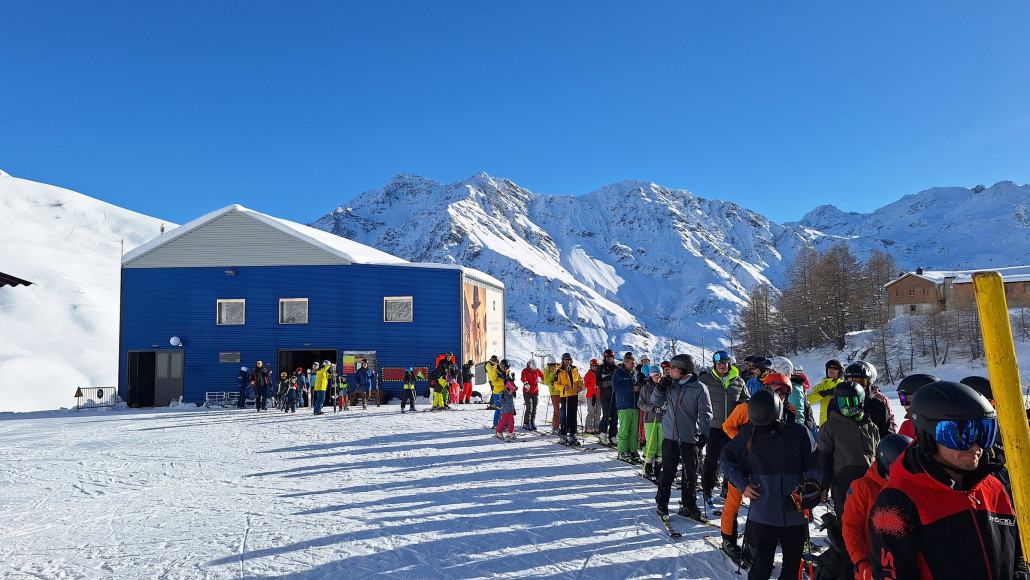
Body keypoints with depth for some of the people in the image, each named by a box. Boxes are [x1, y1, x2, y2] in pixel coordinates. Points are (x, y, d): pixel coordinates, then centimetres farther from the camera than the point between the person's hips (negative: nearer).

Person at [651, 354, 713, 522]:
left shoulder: (699, 388, -6)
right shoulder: (670, 385, 6)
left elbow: (705, 414, -4)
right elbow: (656, 401, 9)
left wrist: (703, 433, -14)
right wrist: (660, 386, -7)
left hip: (689, 438, -2)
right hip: (669, 436, 2)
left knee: (690, 474, 8)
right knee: (667, 472, 6)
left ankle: (688, 506, 22)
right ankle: (662, 504, 17)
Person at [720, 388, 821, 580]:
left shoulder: (798, 432, -6)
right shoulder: (749, 433, -5)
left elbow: (813, 464, 4)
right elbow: (725, 460, 6)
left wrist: (812, 483, -15)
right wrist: (742, 484, -5)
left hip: (795, 514, 1)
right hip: (762, 515, -1)